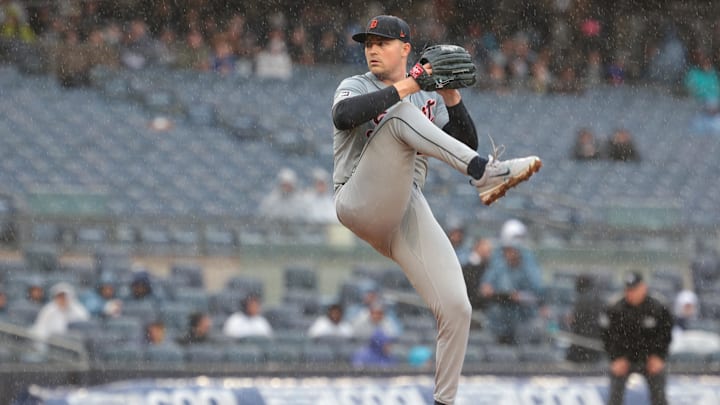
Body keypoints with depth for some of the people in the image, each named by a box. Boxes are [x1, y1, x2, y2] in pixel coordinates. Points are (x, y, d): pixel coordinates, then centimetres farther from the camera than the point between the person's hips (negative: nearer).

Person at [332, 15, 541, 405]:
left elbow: (465, 144, 10)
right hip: (359, 204, -4)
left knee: (456, 308, -11)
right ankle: (487, 175, -41)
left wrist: (452, 98, -2)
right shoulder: (355, 87, 10)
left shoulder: (428, 98, 21)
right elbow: (343, 116, -16)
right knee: (401, 117, -26)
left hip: (409, 211, 4)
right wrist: (404, 88, -17)